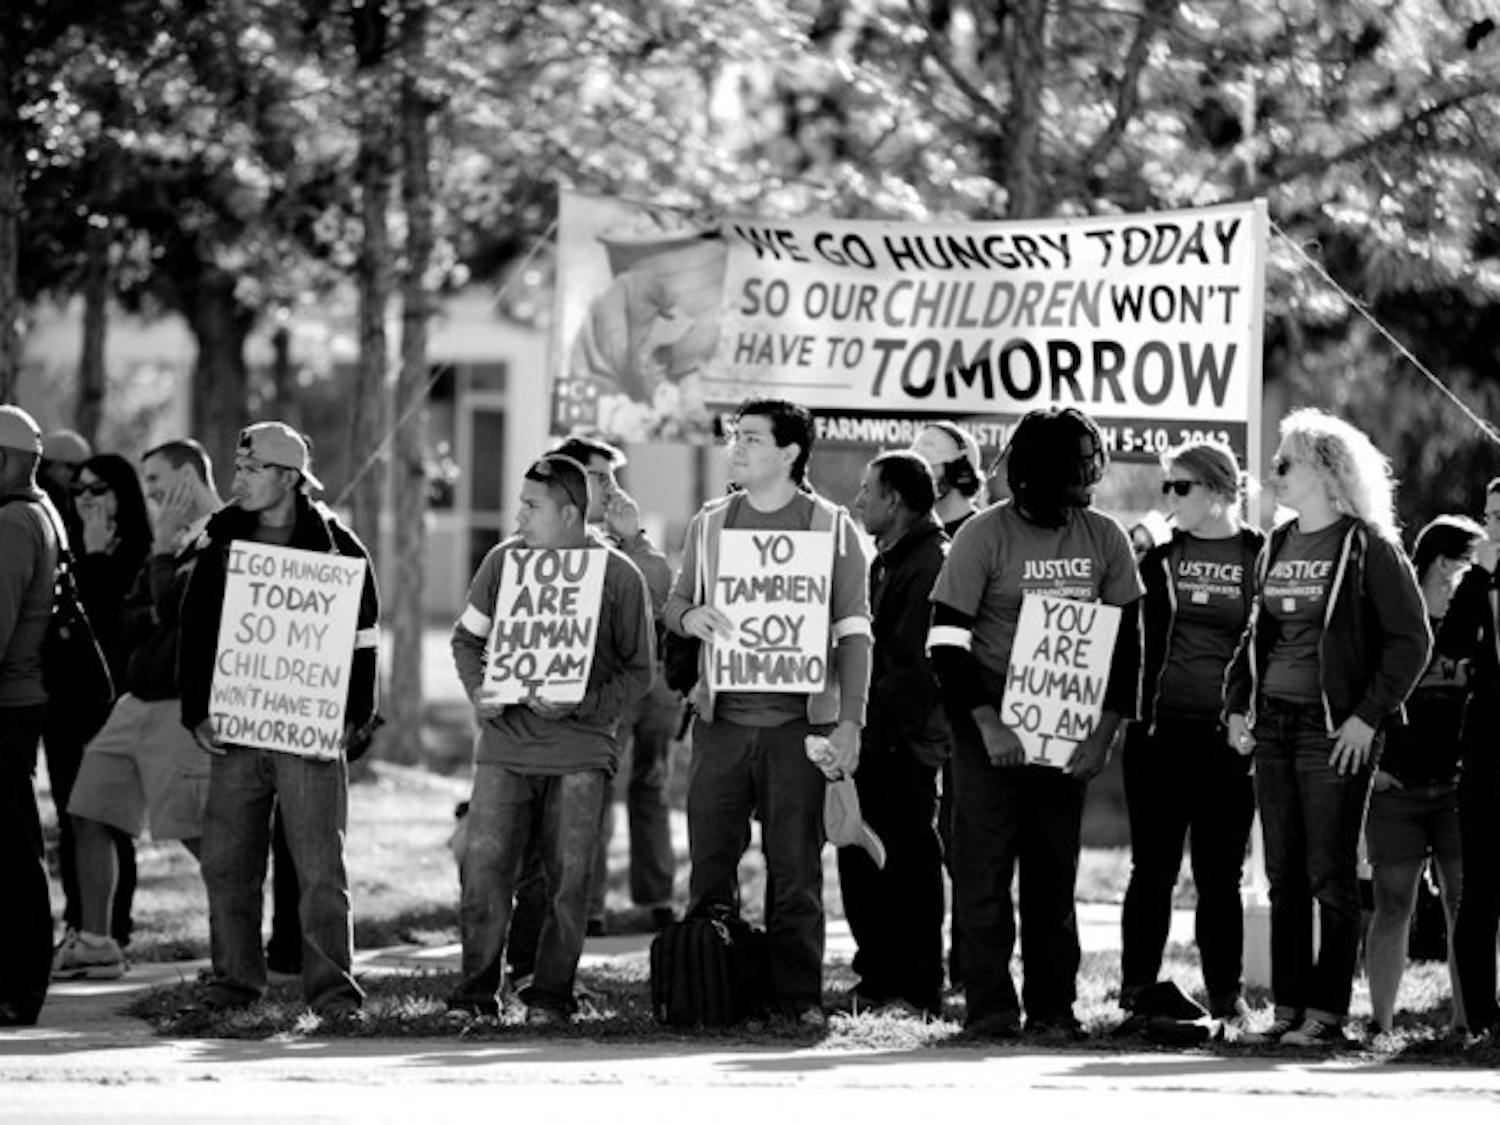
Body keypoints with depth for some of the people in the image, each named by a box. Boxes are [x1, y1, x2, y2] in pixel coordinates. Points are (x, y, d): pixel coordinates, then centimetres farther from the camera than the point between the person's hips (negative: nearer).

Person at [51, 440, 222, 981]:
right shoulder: (174, 538, 18)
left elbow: (174, 606, -19)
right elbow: (125, 622, 13)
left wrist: (164, 549, -10)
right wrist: (159, 616, -6)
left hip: (182, 706, -9)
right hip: (138, 700, 9)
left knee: (199, 833, -10)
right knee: (89, 815, 9)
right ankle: (93, 943, 15)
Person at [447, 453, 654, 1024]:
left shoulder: (618, 577, -3)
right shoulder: (504, 561, 4)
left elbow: (638, 671, 2)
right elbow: (467, 639, 16)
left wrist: (580, 706, -13)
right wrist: (479, 692, -3)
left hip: (580, 749, -2)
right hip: (505, 743, 2)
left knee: (567, 879, -1)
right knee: (482, 867, -4)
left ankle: (550, 994, 8)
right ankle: (477, 991, 7)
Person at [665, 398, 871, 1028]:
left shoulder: (831, 529, 3)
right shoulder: (710, 525, 12)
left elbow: (853, 632, 2)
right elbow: (674, 604, 17)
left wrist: (849, 721, -6)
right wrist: (690, 615, -8)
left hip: (797, 721, -3)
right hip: (722, 717, 3)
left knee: (795, 864, -3)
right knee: (710, 855, 0)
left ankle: (798, 995, 1)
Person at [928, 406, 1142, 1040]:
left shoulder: (1104, 539, 3)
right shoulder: (985, 535, -8)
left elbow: (1125, 643, 7)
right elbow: (946, 641, -9)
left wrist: (1105, 731, -4)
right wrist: (988, 724, -17)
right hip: (991, 720, -3)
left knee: (1054, 873, 5)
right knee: (984, 867, -6)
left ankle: (1052, 1007, 8)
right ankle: (990, 1008, -4)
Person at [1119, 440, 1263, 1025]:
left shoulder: (1262, 559, 1)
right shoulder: (1158, 561, 10)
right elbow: (1134, 643, 12)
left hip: (1227, 735, -2)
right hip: (1159, 730, 2)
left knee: (1220, 873, 3)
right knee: (1153, 867, 3)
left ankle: (1226, 995, 10)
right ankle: (1137, 992, 8)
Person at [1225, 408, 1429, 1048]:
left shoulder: (1367, 547, -7)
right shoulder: (1277, 547, 13)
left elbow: (1411, 638, -8)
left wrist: (1368, 716, -13)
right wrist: (1237, 703, 9)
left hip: (1334, 731, -7)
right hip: (1273, 725, 7)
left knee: (1331, 877, -3)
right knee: (1284, 876, 8)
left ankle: (1327, 1014, 0)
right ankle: (1288, 1010, 12)